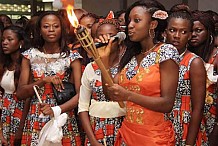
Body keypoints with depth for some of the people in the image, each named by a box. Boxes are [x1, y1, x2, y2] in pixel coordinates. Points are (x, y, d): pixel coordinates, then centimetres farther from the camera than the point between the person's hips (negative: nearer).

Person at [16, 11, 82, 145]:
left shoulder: (72, 57, -4)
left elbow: (80, 94, -10)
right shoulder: (30, 55, 2)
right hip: (35, 122, 2)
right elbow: (20, 93, -1)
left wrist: (57, 110, -23)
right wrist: (44, 81, -16)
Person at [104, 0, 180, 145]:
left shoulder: (166, 51, -11)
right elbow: (113, 95, 2)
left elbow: (167, 104, -17)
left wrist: (128, 95, -23)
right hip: (127, 132, 6)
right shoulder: (131, 55, 7)